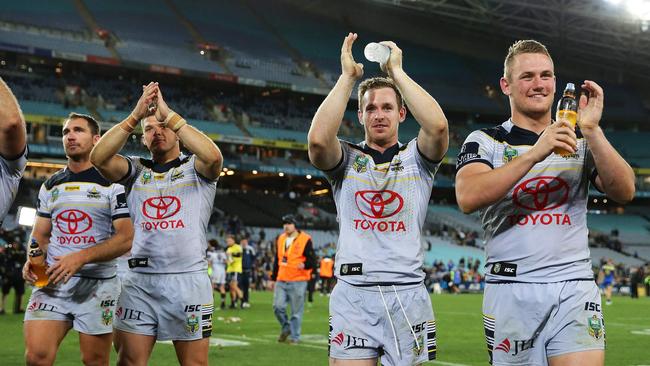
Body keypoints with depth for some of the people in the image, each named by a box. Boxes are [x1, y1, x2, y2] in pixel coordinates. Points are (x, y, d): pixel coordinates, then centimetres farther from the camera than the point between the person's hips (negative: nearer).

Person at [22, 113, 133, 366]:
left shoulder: (112, 183, -2)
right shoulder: (50, 186, 14)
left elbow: (126, 239, -10)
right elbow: (41, 234, 18)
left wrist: (82, 257, -21)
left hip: (97, 284, -3)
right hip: (51, 281, 4)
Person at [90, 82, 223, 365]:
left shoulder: (196, 169, 8)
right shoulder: (135, 170, 13)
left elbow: (213, 157, -17)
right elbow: (99, 158, -6)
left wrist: (168, 114, -16)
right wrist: (135, 116, -13)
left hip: (188, 279, -2)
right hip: (139, 281, 2)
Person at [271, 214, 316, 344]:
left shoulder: (305, 240, -5)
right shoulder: (280, 239, 14)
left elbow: (312, 260, -7)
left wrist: (305, 265, -28)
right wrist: (273, 278, 22)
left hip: (298, 282, -5)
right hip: (281, 281, 5)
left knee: (296, 311, -2)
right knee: (278, 307, 1)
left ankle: (295, 337, 9)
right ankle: (286, 327, 25)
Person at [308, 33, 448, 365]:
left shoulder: (416, 158, 10)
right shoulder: (346, 160, 10)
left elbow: (438, 126, -13)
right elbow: (318, 139, -14)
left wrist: (397, 72, -4)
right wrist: (347, 77, -5)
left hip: (408, 295, 1)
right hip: (353, 295, 0)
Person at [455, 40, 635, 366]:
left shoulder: (580, 142, 13)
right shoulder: (485, 141, 4)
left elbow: (624, 192, -2)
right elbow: (468, 198, -16)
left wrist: (591, 131, -13)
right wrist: (533, 155, -22)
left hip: (575, 289, 1)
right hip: (511, 291, -1)